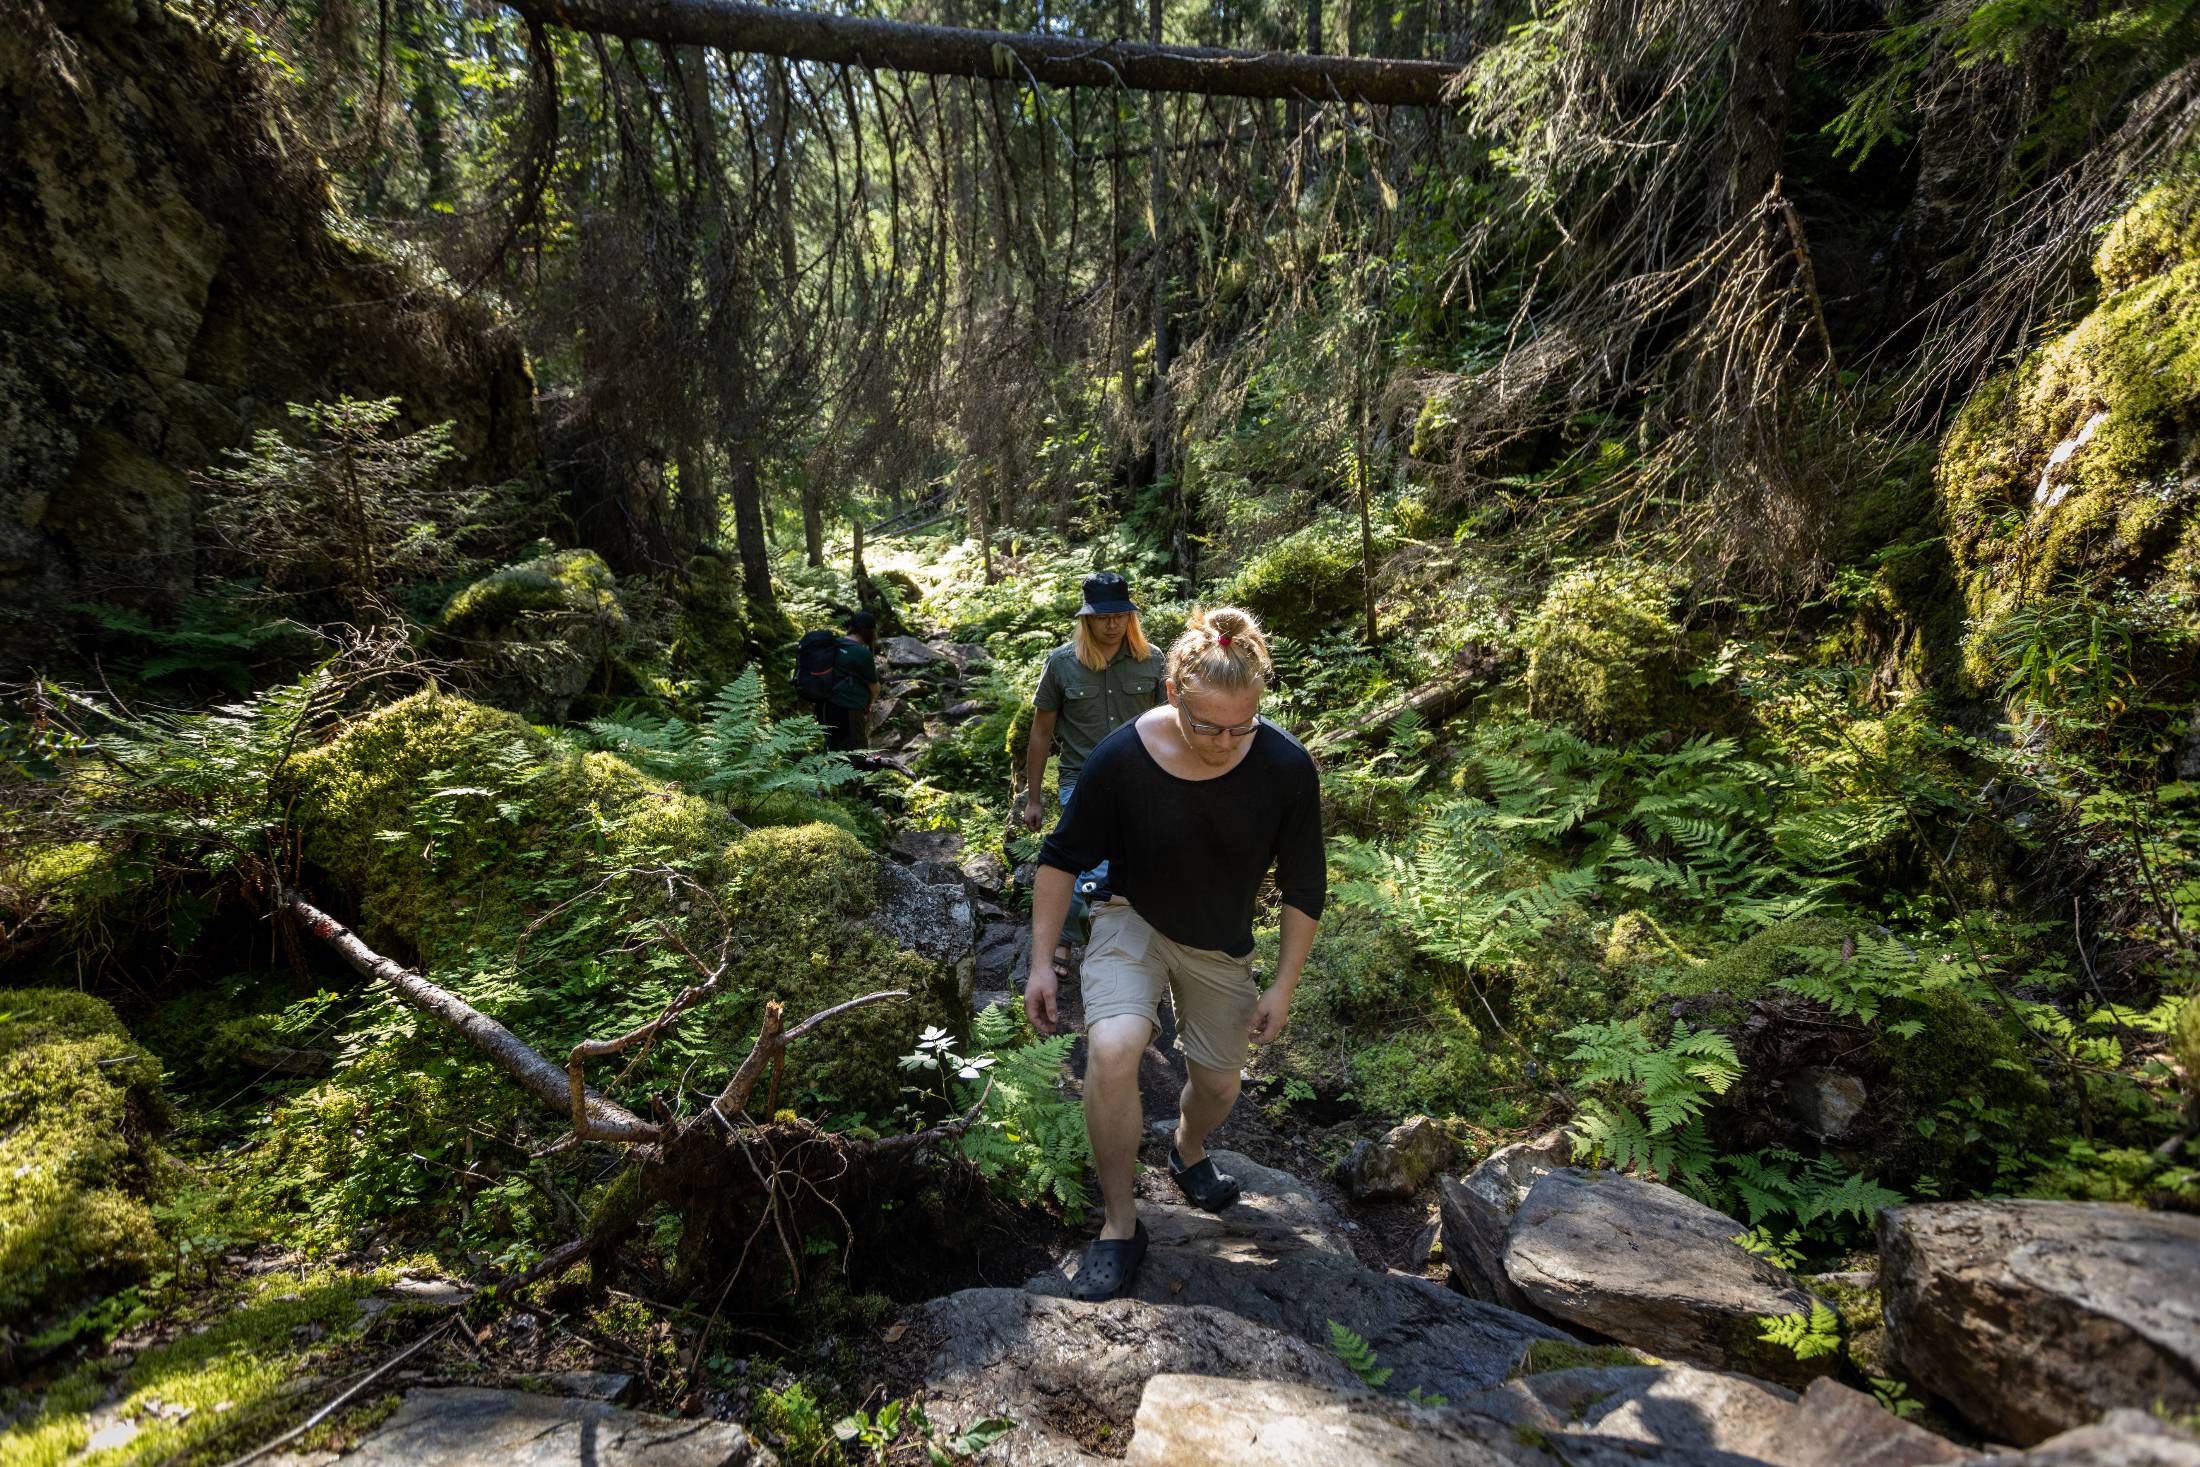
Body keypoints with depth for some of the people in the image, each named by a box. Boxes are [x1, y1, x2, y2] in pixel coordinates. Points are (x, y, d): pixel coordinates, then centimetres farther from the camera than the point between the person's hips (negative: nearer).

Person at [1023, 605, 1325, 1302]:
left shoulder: (1286, 768, -24)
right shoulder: (1121, 757, -27)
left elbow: (1304, 887, -10)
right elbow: (1062, 858, -11)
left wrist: (1283, 987, -8)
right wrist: (1040, 961, -14)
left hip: (1221, 944, 3)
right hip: (1133, 922, -2)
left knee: (1219, 1084, 16)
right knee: (1111, 1051, -28)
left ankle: (1188, 1152, 54)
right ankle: (1120, 1225, -5)